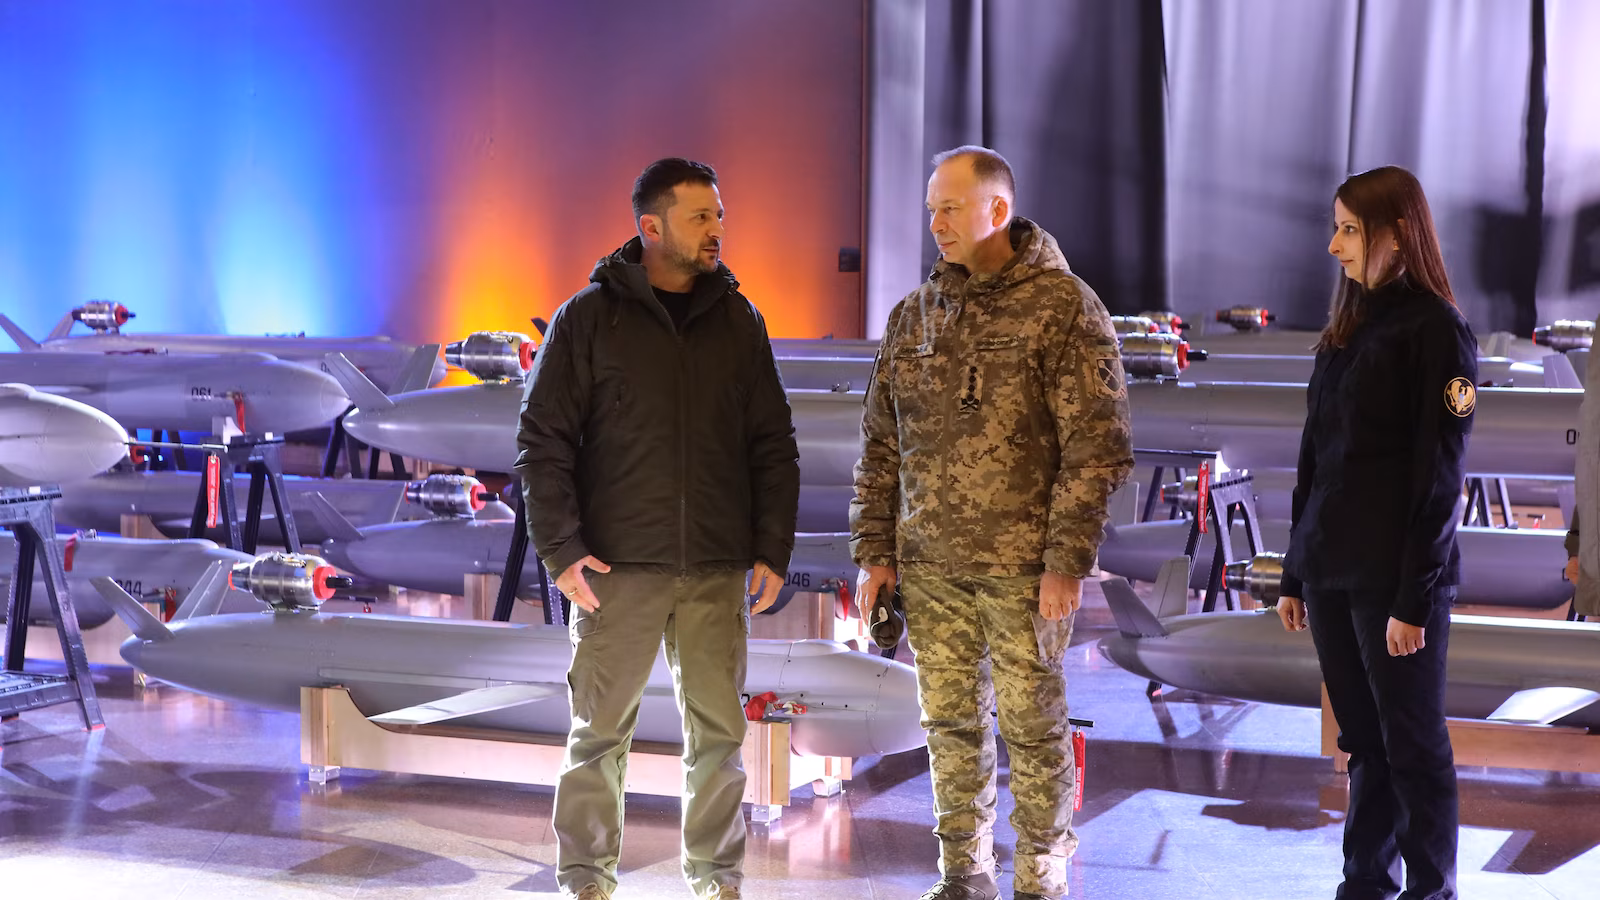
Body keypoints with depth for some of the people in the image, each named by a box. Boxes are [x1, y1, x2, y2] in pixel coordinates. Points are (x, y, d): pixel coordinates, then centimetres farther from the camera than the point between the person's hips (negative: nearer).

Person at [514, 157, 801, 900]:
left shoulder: (738, 321, 8)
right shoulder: (589, 318, -1)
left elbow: (773, 444, 10)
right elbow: (543, 440, -2)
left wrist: (773, 549, 3)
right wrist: (560, 549, -9)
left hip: (716, 570, 3)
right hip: (618, 566, -3)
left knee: (718, 731, 6)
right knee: (601, 732, 3)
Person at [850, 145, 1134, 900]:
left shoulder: (1064, 307, -7)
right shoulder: (915, 314, 9)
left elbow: (1097, 447, -10)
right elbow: (880, 444, 14)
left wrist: (1067, 561, -15)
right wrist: (875, 551, 8)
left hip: (1023, 567, -5)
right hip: (930, 563, 5)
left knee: (1031, 724, 3)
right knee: (950, 722, 10)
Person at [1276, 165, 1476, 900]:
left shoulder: (1436, 332, -10)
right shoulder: (1348, 329, 13)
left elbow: (1438, 478, -13)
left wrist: (1414, 599, -16)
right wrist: (1296, 575, 14)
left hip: (1394, 579, -7)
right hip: (1332, 573, 7)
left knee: (1413, 746, 2)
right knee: (1363, 741, 13)